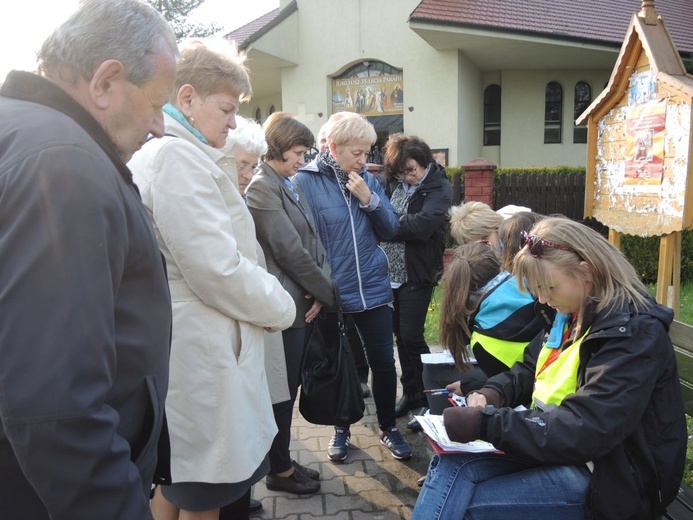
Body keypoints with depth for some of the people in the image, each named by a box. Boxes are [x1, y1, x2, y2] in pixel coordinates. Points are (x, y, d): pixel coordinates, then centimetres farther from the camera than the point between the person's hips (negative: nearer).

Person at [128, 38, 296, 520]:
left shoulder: (151, 153, 13)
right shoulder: (180, 158, -18)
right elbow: (218, 268, -23)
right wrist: (282, 307, -7)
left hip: (174, 345, 10)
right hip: (200, 352, -10)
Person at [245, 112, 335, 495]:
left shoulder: (290, 187, 16)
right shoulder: (262, 187, -12)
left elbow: (314, 243, 11)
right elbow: (290, 251, -17)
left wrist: (321, 291, -4)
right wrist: (327, 293, -9)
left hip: (305, 304, 9)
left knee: (291, 386, 17)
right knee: (283, 389, 4)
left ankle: (282, 461, 32)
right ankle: (280, 471, 22)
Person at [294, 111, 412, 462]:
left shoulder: (368, 181, 5)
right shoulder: (306, 182, -9)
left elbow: (390, 230, 3)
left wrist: (369, 199, -12)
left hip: (372, 288, 3)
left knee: (383, 362, 10)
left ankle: (387, 427, 32)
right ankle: (341, 428, 36)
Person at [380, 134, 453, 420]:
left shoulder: (439, 189, -9)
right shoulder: (396, 183, 8)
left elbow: (422, 225, -24)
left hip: (416, 275, -6)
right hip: (391, 272, 6)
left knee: (411, 337, -3)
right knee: (401, 336, 13)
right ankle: (411, 393, 28)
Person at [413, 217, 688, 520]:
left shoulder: (633, 333, -21)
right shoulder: (573, 313, 7)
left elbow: (583, 431, -28)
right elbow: (532, 369, 20)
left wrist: (485, 423, -29)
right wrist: (494, 393, -1)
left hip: (607, 477, -7)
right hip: (556, 444, 8)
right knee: (451, 465, -15)